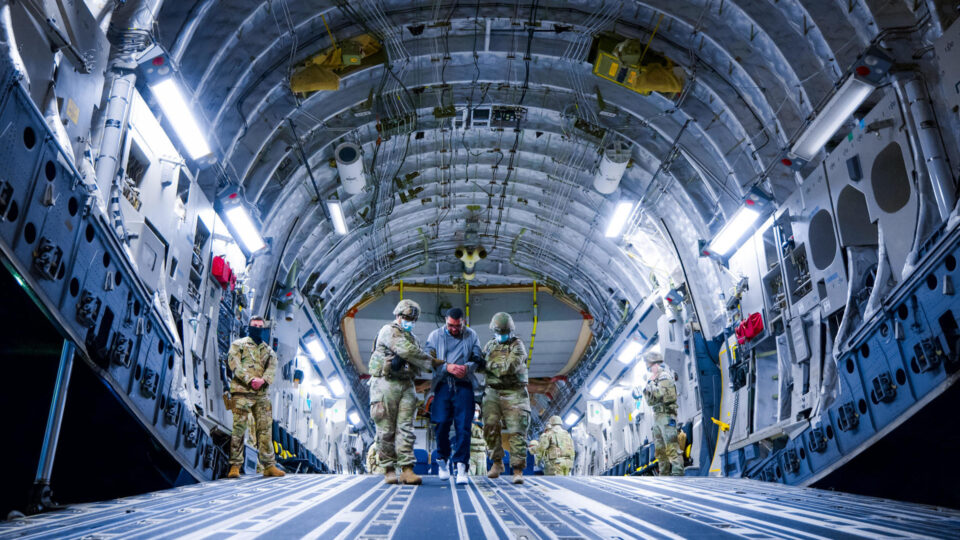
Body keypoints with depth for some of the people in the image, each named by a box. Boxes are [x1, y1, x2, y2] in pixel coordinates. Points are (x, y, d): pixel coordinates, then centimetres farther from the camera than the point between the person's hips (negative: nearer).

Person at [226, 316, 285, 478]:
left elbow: (272, 367, 7)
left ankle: (269, 465, 5)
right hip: (242, 392, -4)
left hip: (263, 393, 4)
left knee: (265, 428, 2)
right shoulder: (238, 345, 10)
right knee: (238, 428, -5)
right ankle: (235, 466, 0)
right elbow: (234, 364, -4)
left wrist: (263, 380, -13)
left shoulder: (268, 349, 21)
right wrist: (250, 380, -16)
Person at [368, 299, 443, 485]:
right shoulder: (389, 331, -1)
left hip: (406, 385, 6)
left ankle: (407, 469, -5)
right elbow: (407, 351, -14)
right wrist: (432, 362, -7)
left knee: (405, 429, -2)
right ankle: (389, 469, 5)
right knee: (387, 430, -1)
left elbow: (418, 361, 17)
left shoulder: (411, 337, 23)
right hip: (387, 383, -6)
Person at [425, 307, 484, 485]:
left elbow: (479, 360, 7)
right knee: (441, 424, -2)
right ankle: (443, 460, 20)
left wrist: (467, 367, -15)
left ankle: (461, 465, -3)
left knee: (463, 426, -6)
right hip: (443, 385, 0)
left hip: (464, 386, 0)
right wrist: (447, 367, -16)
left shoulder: (471, 335, 11)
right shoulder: (435, 335, 9)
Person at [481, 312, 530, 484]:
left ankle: (518, 470, -3)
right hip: (493, 392, 4)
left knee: (517, 431, -7)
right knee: (490, 427, -3)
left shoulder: (517, 345, -1)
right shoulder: (490, 345, 15)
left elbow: (511, 366, -15)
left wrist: (490, 365, -8)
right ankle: (497, 463, 15)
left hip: (514, 394, -4)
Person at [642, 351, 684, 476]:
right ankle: (664, 474, 17)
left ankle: (677, 473, -16)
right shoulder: (656, 378, 18)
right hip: (657, 416, 10)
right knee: (660, 449, 12)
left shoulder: (664, 376, -10)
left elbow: (659, 395, -22)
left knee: (671, 447, -13)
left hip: (666, 415, -10)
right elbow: (650, 401, 17)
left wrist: (651, 381, -12)